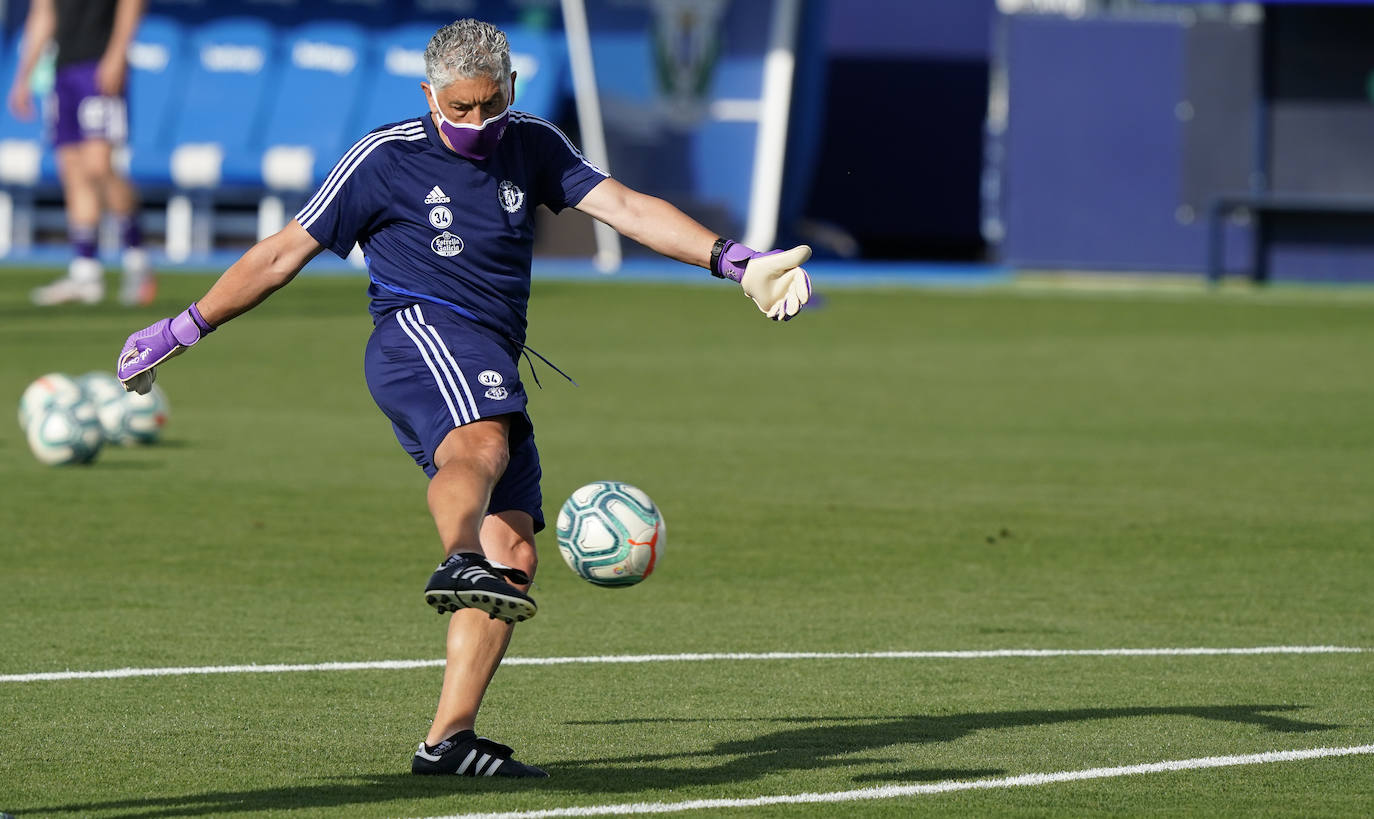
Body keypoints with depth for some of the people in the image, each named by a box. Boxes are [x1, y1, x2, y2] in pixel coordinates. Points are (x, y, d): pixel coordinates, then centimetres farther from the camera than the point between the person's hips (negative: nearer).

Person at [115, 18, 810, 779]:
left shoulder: (531, 147, 16)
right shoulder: (384, 159, 3)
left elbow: (627, 208, 7)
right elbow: (282, 254, 8)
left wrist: (734, 261, -6)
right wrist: (180, 331, 9)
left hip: (490, 371, 6)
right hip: (417, 332, -6)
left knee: (514, 558, -6)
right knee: (482, 445, -39)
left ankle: (447, 737, -7)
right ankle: (459, 563, -67)